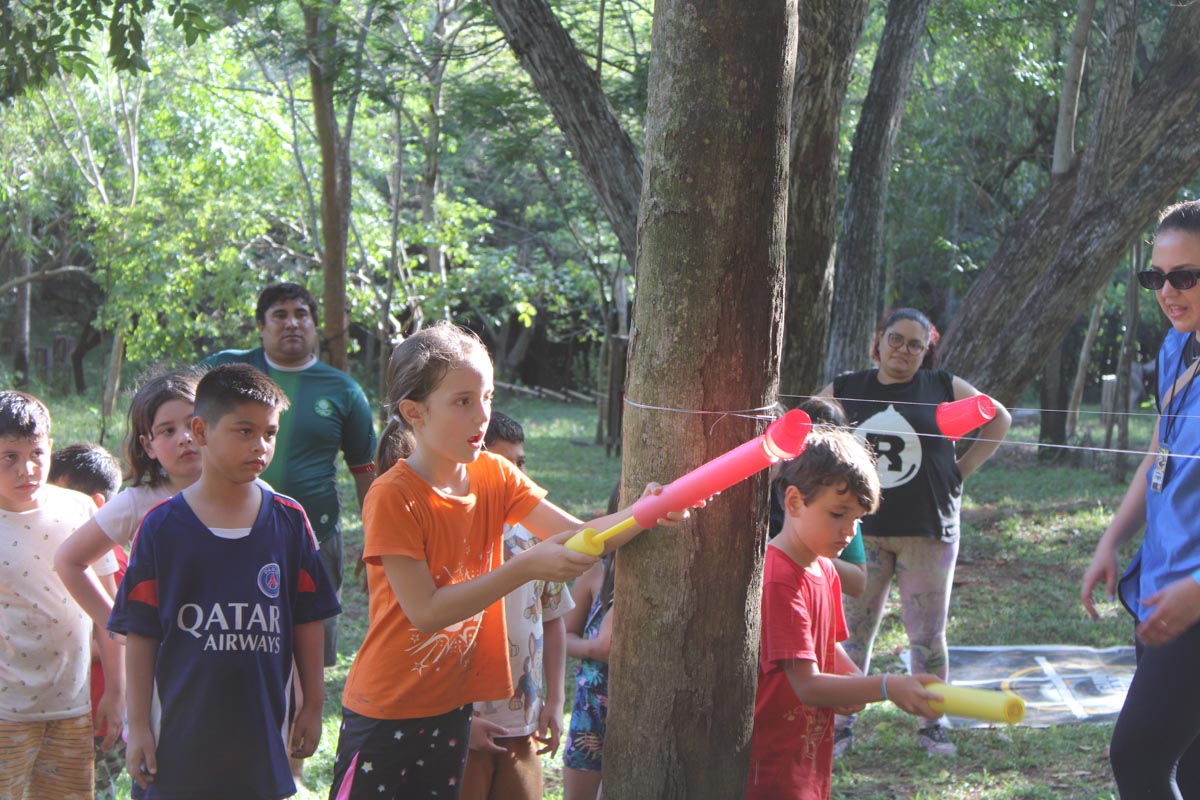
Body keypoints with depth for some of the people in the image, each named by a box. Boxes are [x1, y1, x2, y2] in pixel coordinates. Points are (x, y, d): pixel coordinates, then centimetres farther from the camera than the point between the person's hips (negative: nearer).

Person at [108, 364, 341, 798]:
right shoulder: (161, 527, -3)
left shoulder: (289, 522, 3)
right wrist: (138, 726, -2)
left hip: (262, 737, 2)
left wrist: (312, 706, 10)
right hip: (178, 737, -1)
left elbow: (307, 620, 9)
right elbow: (140, 634, -1)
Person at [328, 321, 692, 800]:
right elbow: (425, 612, -23)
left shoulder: (495, 477, 0)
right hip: (388, 710, -6)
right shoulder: (393, 497, -19)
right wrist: (525, 567, -29)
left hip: (452, 705, 6)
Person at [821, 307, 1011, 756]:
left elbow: (998, 419, 14)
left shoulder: (944, 388, 2)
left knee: (927, 635, 4)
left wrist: (963, 468, 5)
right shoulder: (845, 391, 4)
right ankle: (842, 725, 13)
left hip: (927, 532, -1)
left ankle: (930, 726, 16)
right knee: (852, 632, 4)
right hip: (861, 529, 1)